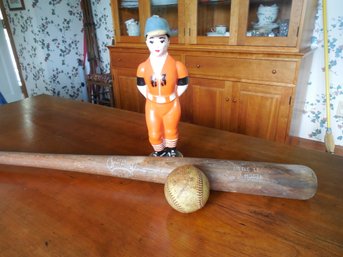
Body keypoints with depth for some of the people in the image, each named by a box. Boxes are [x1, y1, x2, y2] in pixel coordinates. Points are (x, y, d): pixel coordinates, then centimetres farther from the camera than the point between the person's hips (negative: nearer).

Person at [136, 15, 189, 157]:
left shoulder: (177, 66, -16)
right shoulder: (143, 67, -10)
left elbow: (183, 85, -4)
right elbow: (141, 86, 5)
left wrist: (172, 97, -2)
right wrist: (151, 97, 2)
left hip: (171, 105, -1)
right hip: (152, 106, 1)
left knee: (171, 131, 20)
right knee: (154, 134, 14)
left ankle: (171, 152, 48)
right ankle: (159, 152, 44)